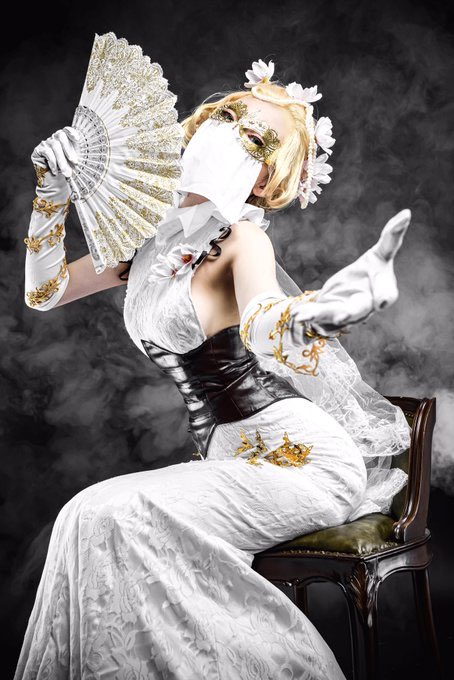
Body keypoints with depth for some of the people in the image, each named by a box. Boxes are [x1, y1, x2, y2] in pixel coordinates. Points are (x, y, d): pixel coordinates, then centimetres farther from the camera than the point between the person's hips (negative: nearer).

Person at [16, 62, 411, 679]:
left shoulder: (244, 239, -10)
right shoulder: (156, 239, 11)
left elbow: (267, 333, -31)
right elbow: (44, 292, 15)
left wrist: (322, 314, -53)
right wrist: (53, 195, 3)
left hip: (301, 459, -6)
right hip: (229, 460, 6)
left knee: (112, 516, -22)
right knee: (96, 518, -16)